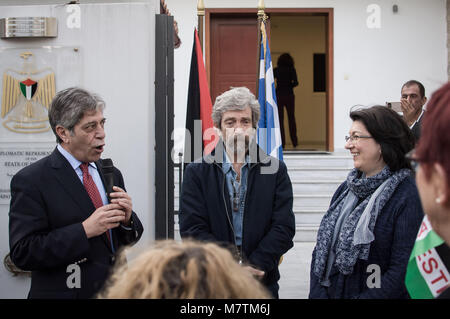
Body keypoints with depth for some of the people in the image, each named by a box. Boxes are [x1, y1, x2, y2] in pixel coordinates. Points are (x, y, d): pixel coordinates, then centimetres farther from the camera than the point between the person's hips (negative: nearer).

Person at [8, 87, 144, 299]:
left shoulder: (112, 174, 6)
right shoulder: (30, 180, -12)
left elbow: (128, 240, 11)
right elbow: (22, 253, -19)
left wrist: (127, 219, -10)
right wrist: (84, 230, -24)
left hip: (116, 290, 5)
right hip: (64, 292, -5)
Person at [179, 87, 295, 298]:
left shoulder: (275, 171, 2)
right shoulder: (197, 172, -1)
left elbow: (284, 227, -5)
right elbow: (192, 229, -8)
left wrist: (254, 266, -15)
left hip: (262, 283, 1)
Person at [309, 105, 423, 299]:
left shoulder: (409, 196, -14)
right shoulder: (346, 189, 6)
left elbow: (403, 270, -19)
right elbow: (321, 250, 6)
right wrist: (317, 294, -7)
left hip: (371, 293, -5)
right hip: (331, 293, 5)